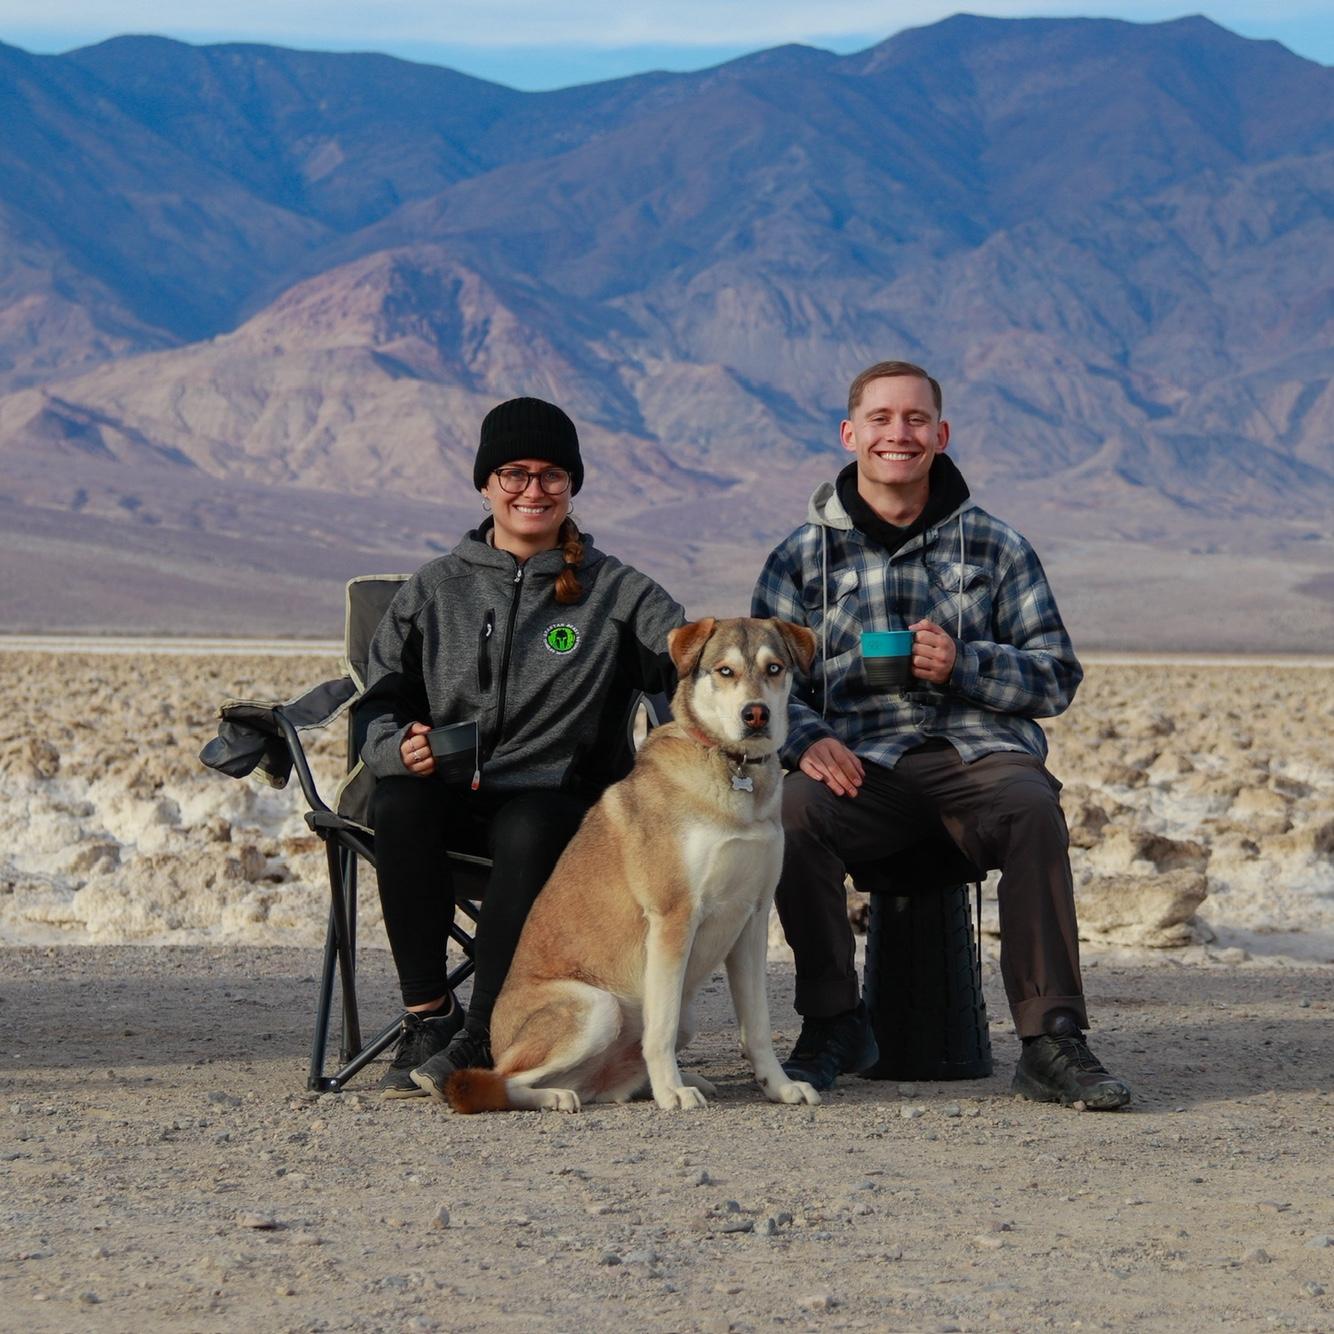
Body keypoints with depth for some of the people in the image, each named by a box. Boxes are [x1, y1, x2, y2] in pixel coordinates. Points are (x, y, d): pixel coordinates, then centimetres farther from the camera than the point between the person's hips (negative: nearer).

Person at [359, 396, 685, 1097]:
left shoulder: (616, 591, 11)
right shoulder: (435, 587, 16)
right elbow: (380, 703, 12)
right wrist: (402, 748, -12)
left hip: (560, 798, -2)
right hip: (447, 795, 2)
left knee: (528, 831, -37)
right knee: (401, 803, -33)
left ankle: (479, 1039, -35)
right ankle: (427, 1018, -25)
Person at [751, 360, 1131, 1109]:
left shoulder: (998, 548, 13)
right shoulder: (802, 558, 14)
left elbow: (1058, 675, 9)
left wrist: (965, 665, -10)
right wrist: (807, 739, -14)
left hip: (980, 750, 0)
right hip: (862, 764, 0)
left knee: (1032, 806, -34)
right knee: (794, 809, -32)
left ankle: (1052, 1041, -31)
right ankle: (834, 1022, -13)